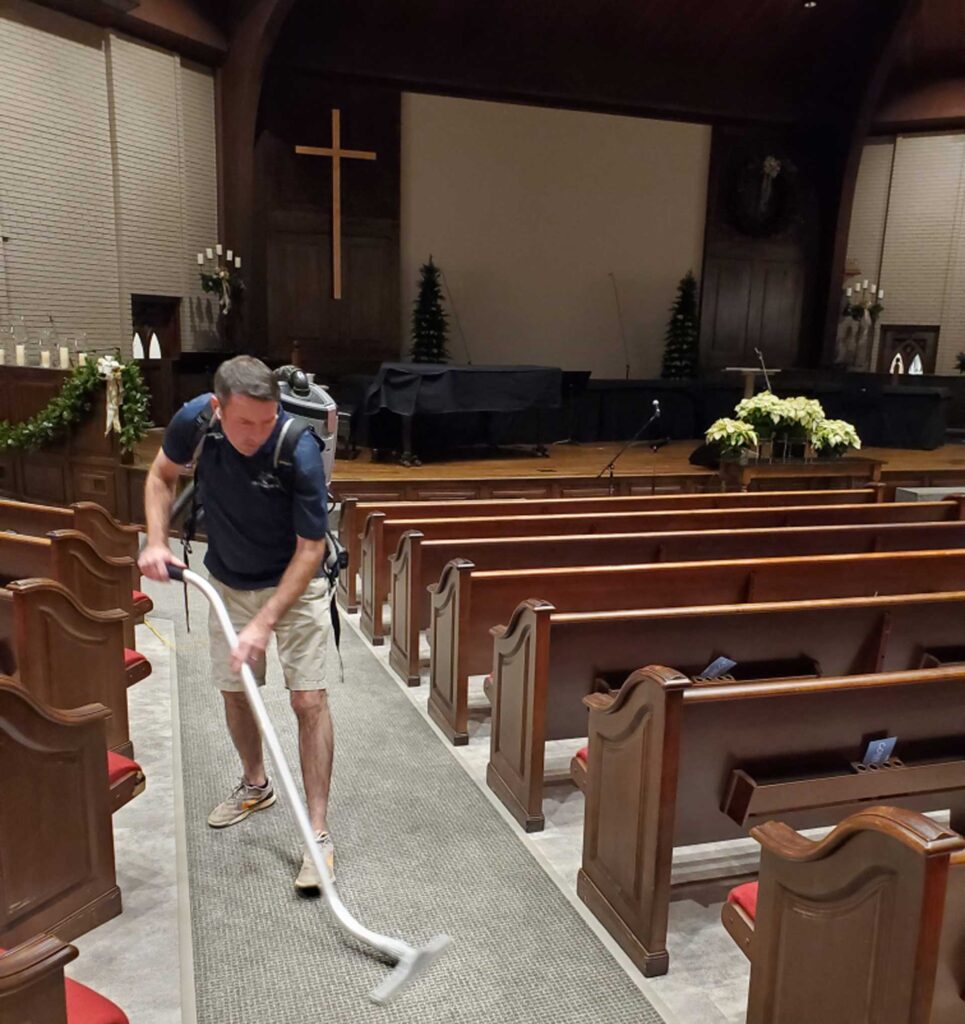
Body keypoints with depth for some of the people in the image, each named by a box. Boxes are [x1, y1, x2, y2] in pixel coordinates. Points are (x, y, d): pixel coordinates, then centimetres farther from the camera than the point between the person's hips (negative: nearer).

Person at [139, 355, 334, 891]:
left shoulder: (299, 452, -32)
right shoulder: (193, 420, -20)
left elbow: (309, 550, -25)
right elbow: (163, 474, 2)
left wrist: (264, 623, -30)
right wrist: (156, 540, -13)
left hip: (293, 584, -4)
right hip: (227, 582, 5)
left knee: (308, 700, -9)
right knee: (234, 691, 15)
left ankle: (318, 831, 1)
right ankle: (255, 784, 39)